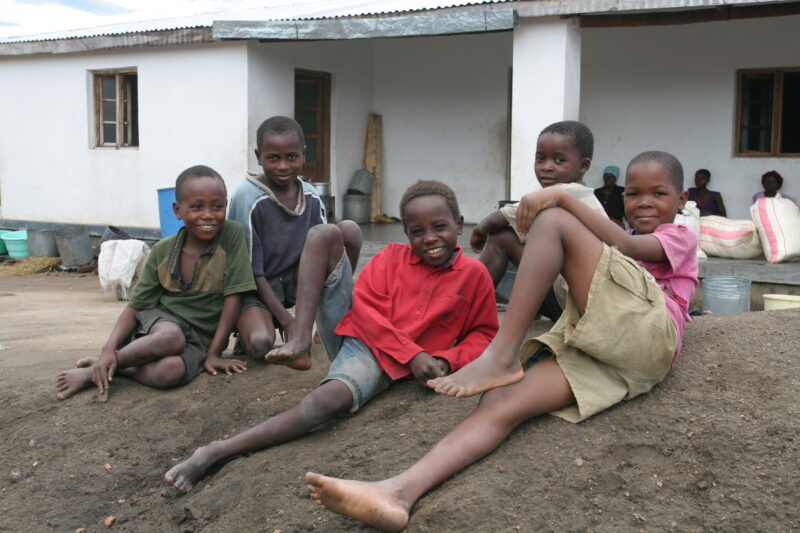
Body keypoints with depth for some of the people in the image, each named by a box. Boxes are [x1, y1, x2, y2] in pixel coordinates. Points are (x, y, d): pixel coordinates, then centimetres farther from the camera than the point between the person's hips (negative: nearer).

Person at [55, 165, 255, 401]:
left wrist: (214, 354, -12)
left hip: (201, 337, -1)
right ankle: (96, 369, -16)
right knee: (171, 337, -38)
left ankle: (104, 370, -12)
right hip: (162, 320, 1)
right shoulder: (163, 251, -5)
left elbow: (233, 297, -10)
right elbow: (136, 305, -3)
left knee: (169, 372, -36)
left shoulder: (232, 234, -11)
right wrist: (109, 348, -20)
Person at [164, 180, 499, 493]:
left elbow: (483, 334, 9)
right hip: (358, 333, 3)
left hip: (386, 363, -3)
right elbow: (367, 308, -5)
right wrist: (411, 353, -17)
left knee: (330, 399, -38)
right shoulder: (392, 257, 4)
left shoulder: (474, 275, 3)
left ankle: (218, 452, -33)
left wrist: (447, 360, -12)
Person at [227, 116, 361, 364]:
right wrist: (288, 322, -21)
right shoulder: (248, 198, -17)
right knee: (259, 344, -38)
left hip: (297, 281, 6)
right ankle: (246, 326, 4)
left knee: (348, 230, -17)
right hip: (257, 287, -5)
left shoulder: (311, 197, -2)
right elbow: (253, 271, -16)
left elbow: (324, 251, 2)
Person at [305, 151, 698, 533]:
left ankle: (499, 357, -19)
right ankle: (401, 492, -37)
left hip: (646, 335, -6)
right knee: (503, 401, -20)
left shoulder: (679, 237, 18)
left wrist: (561, 197, -13)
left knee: (553, 220, -14)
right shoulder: (621, 243, 40)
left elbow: (627, 247, -6)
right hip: (591, 351, 6)